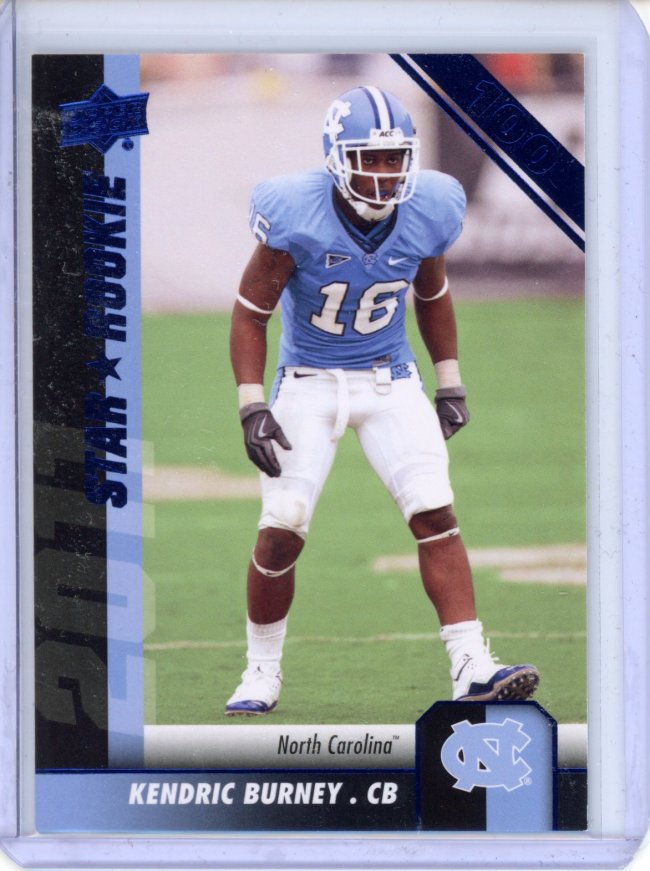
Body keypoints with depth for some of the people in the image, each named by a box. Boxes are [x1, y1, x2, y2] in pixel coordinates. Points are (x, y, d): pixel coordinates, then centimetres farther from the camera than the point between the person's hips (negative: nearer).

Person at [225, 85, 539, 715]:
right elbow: (251, 310, -9)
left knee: (435, 514, -11)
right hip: (308, 383, -2)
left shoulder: (427, 213, -9)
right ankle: (262, 673, 14)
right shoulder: (296, 216, -20)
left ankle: (471, 666, -11)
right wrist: (251, 407, -16)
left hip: (390, 380, 2)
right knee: (281, 531, -6)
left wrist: (450, 385, 12)